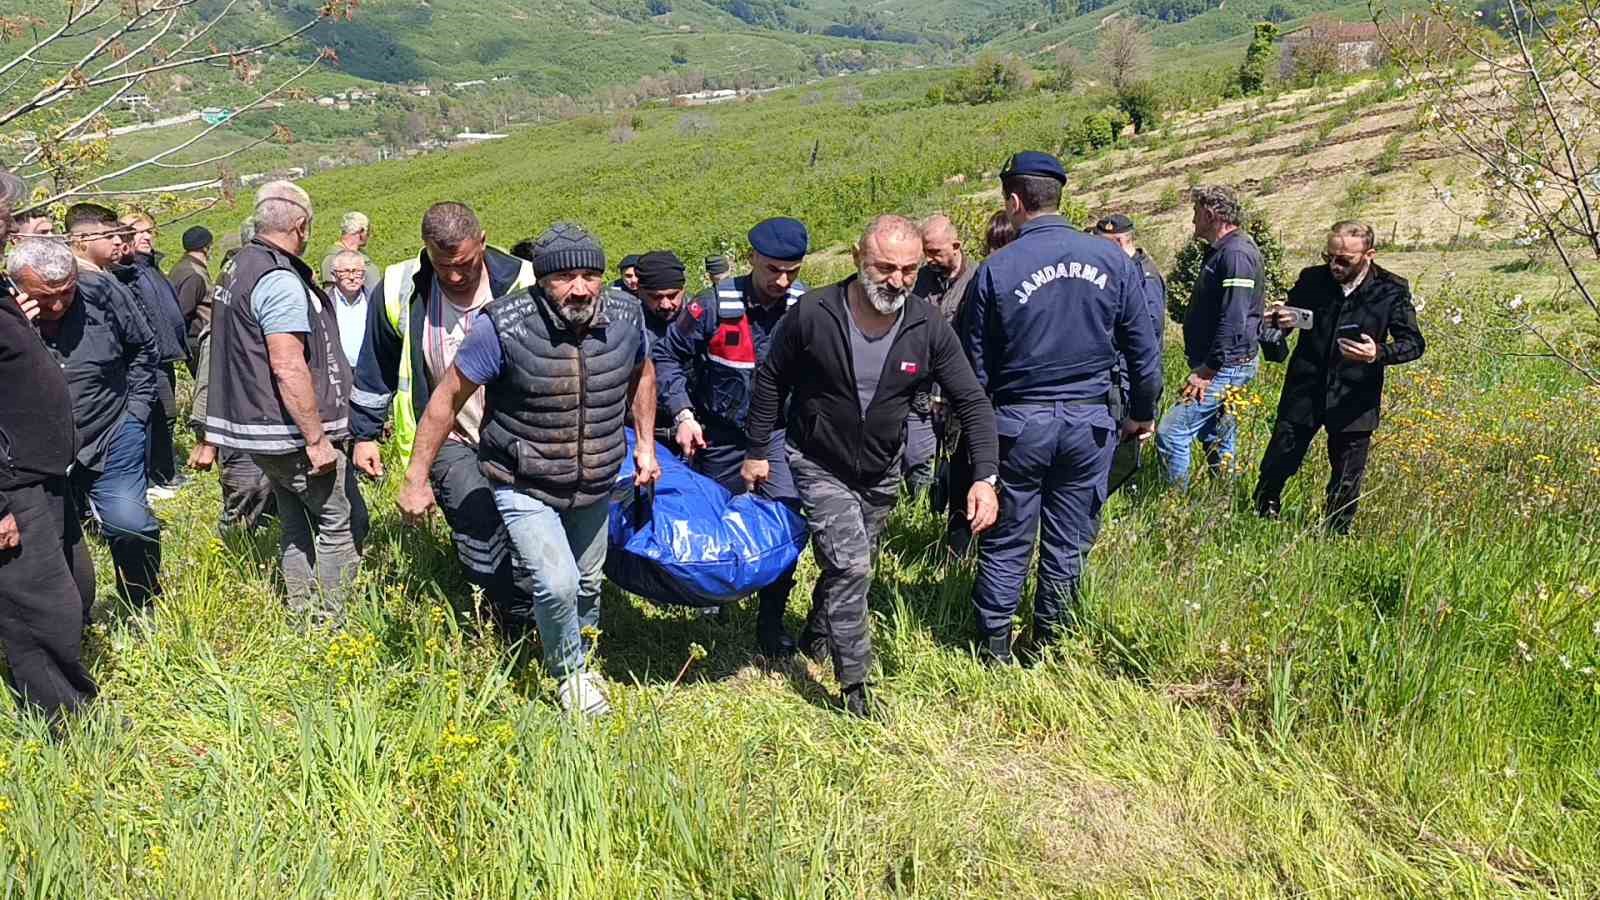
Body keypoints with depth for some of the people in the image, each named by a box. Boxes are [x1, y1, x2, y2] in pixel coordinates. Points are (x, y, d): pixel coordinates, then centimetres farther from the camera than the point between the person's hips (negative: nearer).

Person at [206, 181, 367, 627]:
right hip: (292, 434, -10)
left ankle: (303, 620, 23)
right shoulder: (280, 280, -20)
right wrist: (317, 438, -23)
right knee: (344, 524, -1)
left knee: (297, 526, 17)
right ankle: (329, 626, 1)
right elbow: (288, 366, -26)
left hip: (259, 428, 10)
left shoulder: (239, 268, 13)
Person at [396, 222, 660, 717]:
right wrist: (416, 480, -11)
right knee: (558, 584, -18)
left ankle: (581, 657, 50)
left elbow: (642, 374, 10)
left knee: (588, 583, 21)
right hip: (524, 486, -4)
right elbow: (447, 399, -15)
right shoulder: (503, 325, -25)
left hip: (596, 485, 4)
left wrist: (645, 444, 8)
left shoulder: (624, 315, -13)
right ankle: (571, 673, 11)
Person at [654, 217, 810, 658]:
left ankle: (771, 620, 2)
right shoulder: (715, 306, -18)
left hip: (777, 433, 1)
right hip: (719, 436, -1)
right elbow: (667, 356, -8)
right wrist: (683, 414, -15)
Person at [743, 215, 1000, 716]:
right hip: (820, 466, -4)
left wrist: (985, 477, -20)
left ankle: (816, 639, 46)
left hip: (881, 472, 4)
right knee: (850, 567, -15)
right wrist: (757, 452, -1)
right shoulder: (812, 315, -22)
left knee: (852, 567, 19)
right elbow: (771, 381, -6)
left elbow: (972, 402, -10)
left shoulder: (929, 328, -16)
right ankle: (855, 687, -3)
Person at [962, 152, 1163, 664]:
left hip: (1018, 422, -2)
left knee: (1006, 543, 10)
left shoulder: (996, 270, -9)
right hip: (1089, 422, 2)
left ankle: (994, 650, 18)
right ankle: (1050, 646, 23)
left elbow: (975, 367, -3)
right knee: (1069, 543, 13)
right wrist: (1143, 413, 15)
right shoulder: (1112, 260, -2)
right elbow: (1143, 348, 3)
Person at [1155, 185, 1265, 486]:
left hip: (1224, 367, -11)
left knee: (1171, 434, -14)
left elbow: (1233, 321, -25)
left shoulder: (1236, 253, -17)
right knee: (1216, 438, 17)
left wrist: (1207, 371, -24)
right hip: (1222, 366, 11)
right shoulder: (1223, 250, 16)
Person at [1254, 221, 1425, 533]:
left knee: (1346, 484, 8)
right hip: (1304, 393, 1)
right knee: (1276, 467, 4)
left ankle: (1334, 537, 26)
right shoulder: (1312, 279, -2)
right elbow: (1283, 320, 9)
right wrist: (1274, 326, -17)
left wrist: (1379, 354, -24)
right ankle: (1261, 516, 26)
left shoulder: (1391, 290, -6)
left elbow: (1414, 343, -2)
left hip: (1353, 402, -1)